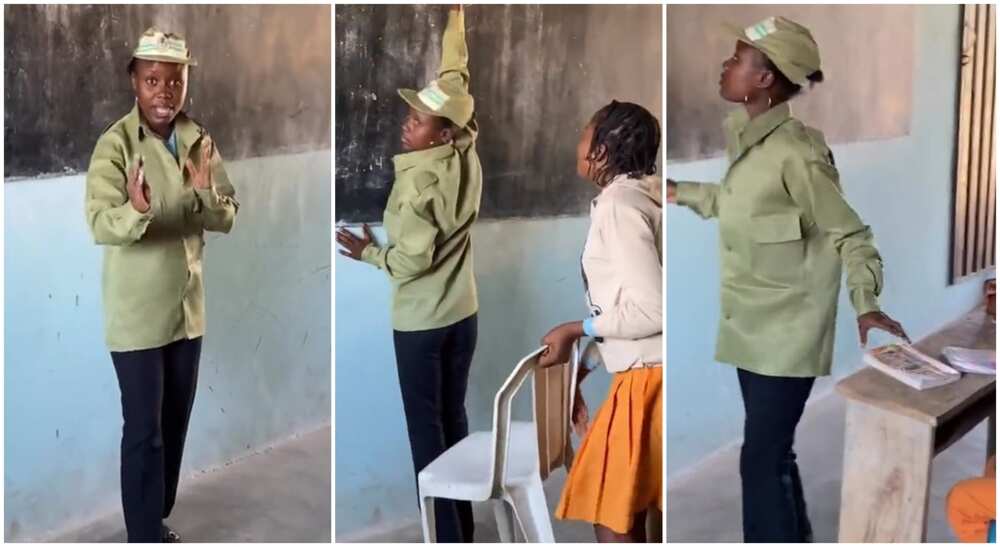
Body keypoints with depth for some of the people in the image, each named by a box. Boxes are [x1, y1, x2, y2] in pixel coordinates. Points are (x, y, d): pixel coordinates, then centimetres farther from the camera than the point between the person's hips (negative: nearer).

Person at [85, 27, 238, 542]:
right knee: (143, 432, 0)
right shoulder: (115, 143, -15)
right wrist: (135, 213, -46)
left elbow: (227, 219, 2)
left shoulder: (198, 140, 2)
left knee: (174, 425, 16)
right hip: (137, 314, -6)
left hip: (187, 307, 6)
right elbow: (100, 224, -24)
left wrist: (207, 193, -20)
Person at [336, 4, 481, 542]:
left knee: (426, 428, 3)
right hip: (462, 315, 7)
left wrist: (368, 251, -4)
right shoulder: (467, 155, -3)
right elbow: (456, 77, 8)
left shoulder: (417, 182, -22)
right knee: (454, 418, 16)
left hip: (419, 323, -7)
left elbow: (412, 261, -22)